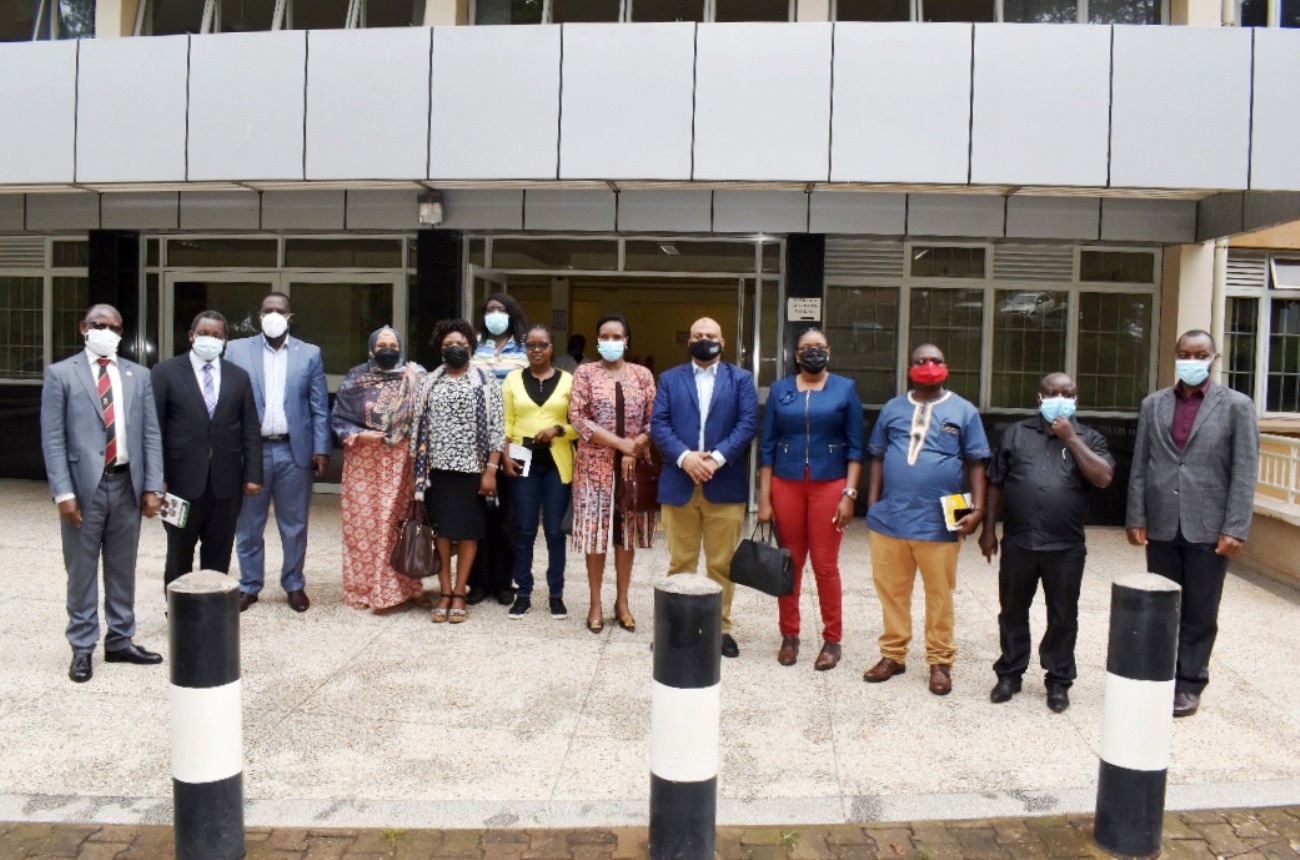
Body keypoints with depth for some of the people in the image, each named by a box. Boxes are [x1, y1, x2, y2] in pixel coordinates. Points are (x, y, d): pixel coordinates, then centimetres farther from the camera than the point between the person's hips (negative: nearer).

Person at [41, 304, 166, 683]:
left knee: (123, 568, 12)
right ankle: (82, 648, 18)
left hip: (127, 484, 3)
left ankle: (120, 641, 24)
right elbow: (53, 439, -5)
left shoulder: (139, 375, 9)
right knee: (82, 570, 6)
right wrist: (63, 492, -12)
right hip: (84, 485, -3)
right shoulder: (61, 374, 0)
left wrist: (152, 486, 0)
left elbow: (151, 434, 7)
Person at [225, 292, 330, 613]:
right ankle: (249, 586, 23)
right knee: (248, 524, 9)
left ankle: (294, 585, 23)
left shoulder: (309, 354, 6)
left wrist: (321, 449, -5)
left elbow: (320, 406, 4)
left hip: (294, 451, 0)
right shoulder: (237, 350, 5)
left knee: (295, 525, 9)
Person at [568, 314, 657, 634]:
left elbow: (654, 420, 4)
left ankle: (622, 602, 18)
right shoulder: (585, 373, 2)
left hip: (634, 466, 2)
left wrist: (635, 451, -12)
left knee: (627, 533, 7)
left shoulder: (642, 375, 7)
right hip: (596, 464, -2)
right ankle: (595, 603, 13)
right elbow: (577, 417, -8)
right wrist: (620, 443, -14)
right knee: (596, 532, 1)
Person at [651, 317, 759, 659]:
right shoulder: (670, 379, 13)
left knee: (722, 563, 5)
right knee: (680, 562, 6)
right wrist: (684, 457, -15)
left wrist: (717, 457, -15)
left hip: (725, 485, -1)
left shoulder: (741, 379, 10)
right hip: (679, 483, 1)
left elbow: (748, 423, -2)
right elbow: (659, 424, 2)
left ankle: (720, 627, 15)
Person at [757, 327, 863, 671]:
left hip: (829, 485, -1)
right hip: (786, 484, 2)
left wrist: (849, 494, -8)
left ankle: (832, 639, 14)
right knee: (789, 564, 6)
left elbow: (855, 447, 1)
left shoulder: (845, 389, 2)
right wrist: (764, 498, 0)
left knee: (825, 565, 1)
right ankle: (789, 635, 19)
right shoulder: (780, 390, 6)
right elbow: (767, 446, 5)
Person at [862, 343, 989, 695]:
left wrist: (978, 509, -7)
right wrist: (872, 505, 5)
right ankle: (893, 655, 24)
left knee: (939, 595, 6)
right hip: (889, 518, 2)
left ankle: (940, 662, 19)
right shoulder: (893, 408, 11)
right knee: (891, 591, 10)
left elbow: (976, 463, 3)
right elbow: (878, 458, 12)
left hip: (939, 522, -2)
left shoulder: (964, 411, 5)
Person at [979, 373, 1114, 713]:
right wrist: (989, 529, 6)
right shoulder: (1016, 433, 7)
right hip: (1018, 543, 1)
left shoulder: (1088, 438, 5)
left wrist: (1071, 438, -13)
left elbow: (1103, 477, -13)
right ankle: (1009, 674, 25)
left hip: (1065, 547, -1)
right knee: (1012, 611, 11)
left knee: (1063, 617, 8)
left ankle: (1058, 681, 23)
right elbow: (996, 485, 9)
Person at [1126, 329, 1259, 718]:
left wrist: (1235, 529, -11)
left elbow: (1244, 472, -5)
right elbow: (1140, 466, 6)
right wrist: (1136, 518, 1)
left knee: (1200, 614, 8)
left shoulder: (1236, 405, -2)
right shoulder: (1153, 404, 7)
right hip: (1161, 526, 3)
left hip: (1208, 528, -2)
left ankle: (1189, 685, 20)